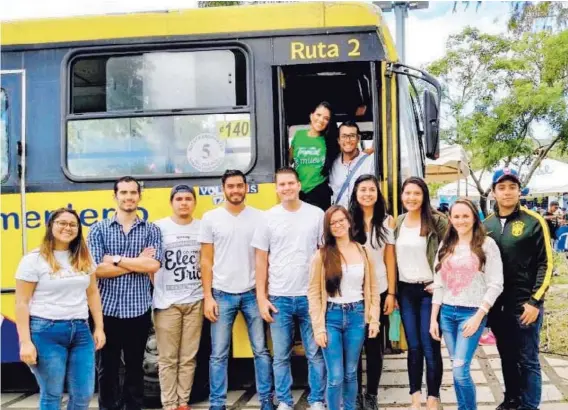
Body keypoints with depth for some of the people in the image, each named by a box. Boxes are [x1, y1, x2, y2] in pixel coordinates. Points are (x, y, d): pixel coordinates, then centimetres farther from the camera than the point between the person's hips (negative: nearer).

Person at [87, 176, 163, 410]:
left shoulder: (151, 230, 4)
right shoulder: (99, 229, 2)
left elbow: (153, 265, -12)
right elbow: (97, 268, -10)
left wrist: (116, 260, -11)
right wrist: (137, 262, -10)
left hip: (139, 309, 1)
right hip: (108, 309, 0)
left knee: (135, 365, 12)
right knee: (107, 367, 7)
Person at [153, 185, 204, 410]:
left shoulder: (203, 227, 7)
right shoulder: (159, 227, -1)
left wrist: (207, 291, 6)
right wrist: (158, 289, -2)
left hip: (195, 301, 2)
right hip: (167, 302, -2)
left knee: (188, 357, 7)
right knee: (168, 358, 2)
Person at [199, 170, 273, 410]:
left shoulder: (258, 217, 2)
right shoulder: (211, 218, 0)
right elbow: (206, 261, 1)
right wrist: (208, 296, -4)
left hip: (252, 293, 1)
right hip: (222, 294, 0)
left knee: (261, 350, 7)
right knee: (219, 354, 5)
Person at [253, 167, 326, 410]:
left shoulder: (316, 215, 1)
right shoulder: (268, 217, 2)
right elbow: (261, 260, 5)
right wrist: (261, 297, 0)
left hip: (310, 296, 0)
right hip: (279, 298, 1)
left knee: (315, 353, 5)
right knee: (281, 356, 9)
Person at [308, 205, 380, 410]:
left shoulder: (363, 252, 5)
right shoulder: (322, 255, -3)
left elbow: (373, 289, 8)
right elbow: (313, 293, -4)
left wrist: (374, 319, 1)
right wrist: (318, 327, -9)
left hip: (356, 316, 2)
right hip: (332, 316, -2)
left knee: (350, 373, 12)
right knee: (335, 377, -2)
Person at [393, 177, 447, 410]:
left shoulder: (437, 220, -8)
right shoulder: (397, 222, 7)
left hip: (429, 290, -4)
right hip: (405, 291, 4)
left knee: (430, 345, 0)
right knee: (413, 346, 10)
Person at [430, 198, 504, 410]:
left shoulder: (487, 244, -4)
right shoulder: (445, 246, 10)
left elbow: (495, 285, -8)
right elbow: (438, 284, 11)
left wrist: (478, 316, -13)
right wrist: (433, 318, 7)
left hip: (472, 312, -5)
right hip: (447, 313, 5)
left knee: (460, 370, -11)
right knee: (456, 369, 9)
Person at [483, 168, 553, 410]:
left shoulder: (533, 222, -6)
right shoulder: (486, 225, 7)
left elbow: (545, 264, -8)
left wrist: (535, 301, -14)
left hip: (524, 305, -4)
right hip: (497, 305, 5)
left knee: (527, 361, 2)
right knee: (507, 357, 16)